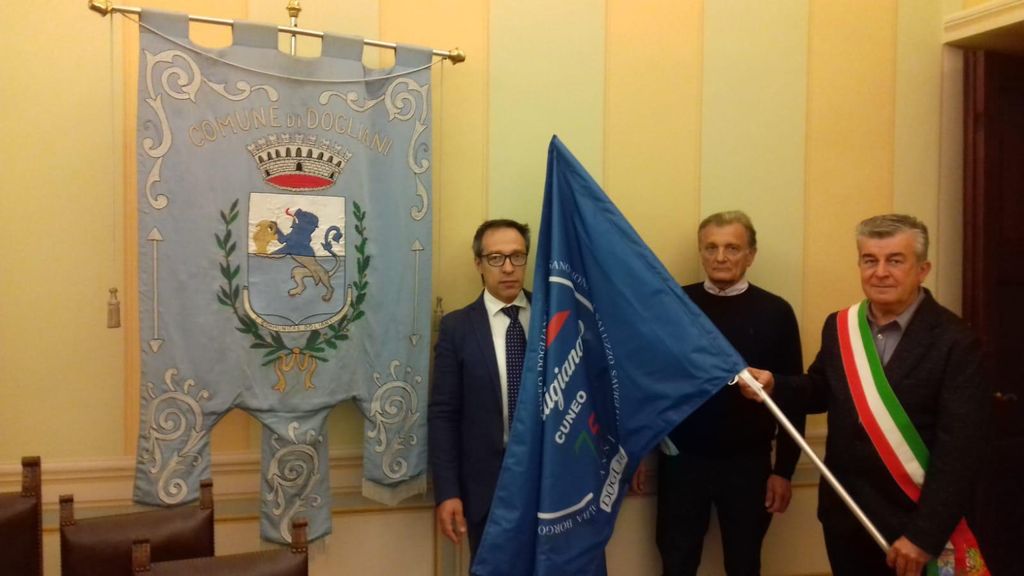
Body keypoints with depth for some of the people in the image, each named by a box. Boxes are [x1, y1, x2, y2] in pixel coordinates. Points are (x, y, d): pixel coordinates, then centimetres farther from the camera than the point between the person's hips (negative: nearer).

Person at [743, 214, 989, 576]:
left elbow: (958, 450, -18)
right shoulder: (839, 327, 2)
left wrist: (925, 535, -20)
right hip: (843, 514, 5)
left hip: (911, 523, -5)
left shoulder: (955, 343, -15)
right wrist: (774, 385, -5)